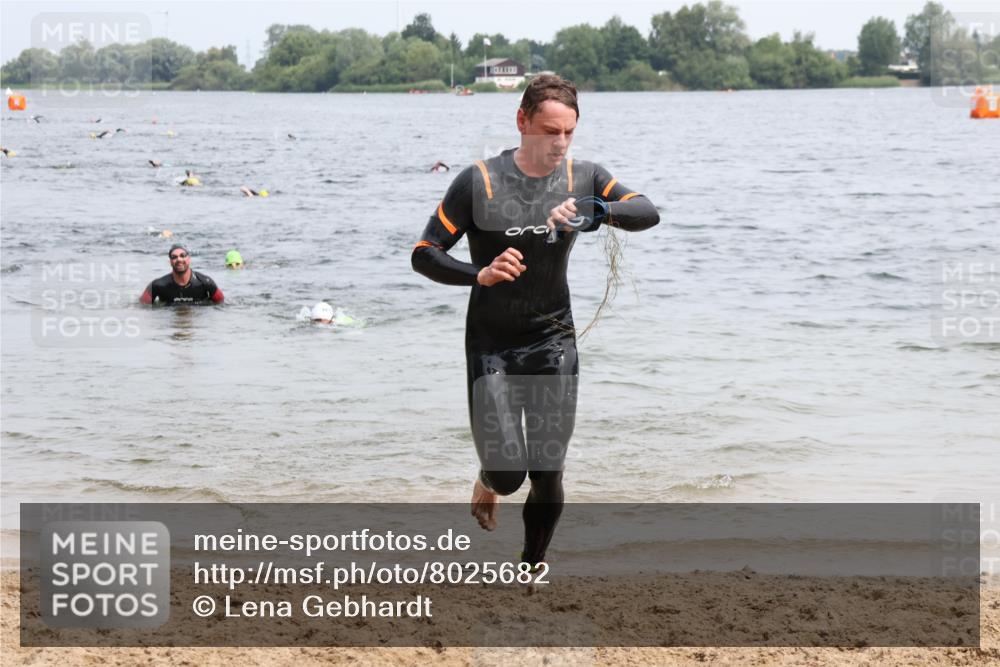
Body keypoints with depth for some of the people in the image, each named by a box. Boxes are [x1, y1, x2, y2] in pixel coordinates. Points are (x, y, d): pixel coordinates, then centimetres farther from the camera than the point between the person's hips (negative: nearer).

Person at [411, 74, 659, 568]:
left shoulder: (583, 179, 1)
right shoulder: (479, 182, -9)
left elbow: (647, 213, -11)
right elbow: (424, 254, -9)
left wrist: (594, 211, -30)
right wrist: (481, 275, -26)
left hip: (554, 343, 2)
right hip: (491, 346, -2)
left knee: (548, 476, 2)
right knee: (508, 471, -10)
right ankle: (487, 484, 28)